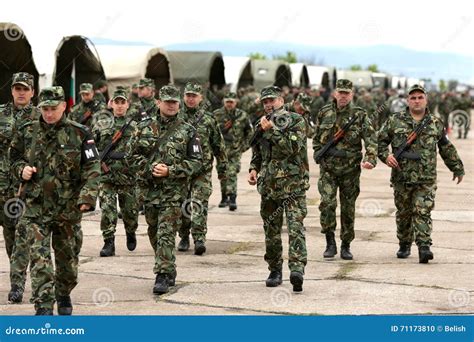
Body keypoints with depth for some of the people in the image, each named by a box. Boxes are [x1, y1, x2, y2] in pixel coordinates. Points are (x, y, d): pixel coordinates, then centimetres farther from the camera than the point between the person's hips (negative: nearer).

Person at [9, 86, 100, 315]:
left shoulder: (79, 133, -2)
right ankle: (43, 307, -12)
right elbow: (14, 158, 17)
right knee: (39, 258, -12)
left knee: (68, 258, 14)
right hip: (36, 208, 0)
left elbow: (92, 168, -4)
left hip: (68, 208, 0)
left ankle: (64, 296, 37)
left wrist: (87, 195, -17)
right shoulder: (27, 132, 3)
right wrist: (21, 169, -5)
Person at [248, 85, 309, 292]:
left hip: (293, 184, -6)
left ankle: (297, 269, -27)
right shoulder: (262, 124, 15)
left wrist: (272, 130, -16)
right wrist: (253, 168, 7)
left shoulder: (296, 120, -2)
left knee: (295, 226, -16)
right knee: (271, 229, 9)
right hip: (268, 185, 6)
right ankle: (275, 271, 19)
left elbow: (292, 147, -16)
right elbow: (257, 153, 25)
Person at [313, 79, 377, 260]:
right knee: (327, 203, -15)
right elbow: (317, 137, 18)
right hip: (327, 167, 1)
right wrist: (318, 154, 7)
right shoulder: (324, 113, 6)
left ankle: (346, 246, 19)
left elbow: (371, 138, -13)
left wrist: (370, 159, -27)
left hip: (350, 169, -1)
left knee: (348, 208, 6)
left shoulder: (360, 115, -2)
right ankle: (330, 242, -3)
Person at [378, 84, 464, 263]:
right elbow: (380, 140, 7)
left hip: (426, 179, -1)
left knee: (422, 212, -10)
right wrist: (385, 155, -12)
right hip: (401, 177, 1)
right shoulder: (395, 120, 3)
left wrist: (457, 168, 23)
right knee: (403, 213, 11)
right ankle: (404, 245, 27)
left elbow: (447, 148, 18)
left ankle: (424, 247, -15)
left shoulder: (436, 123, 8)